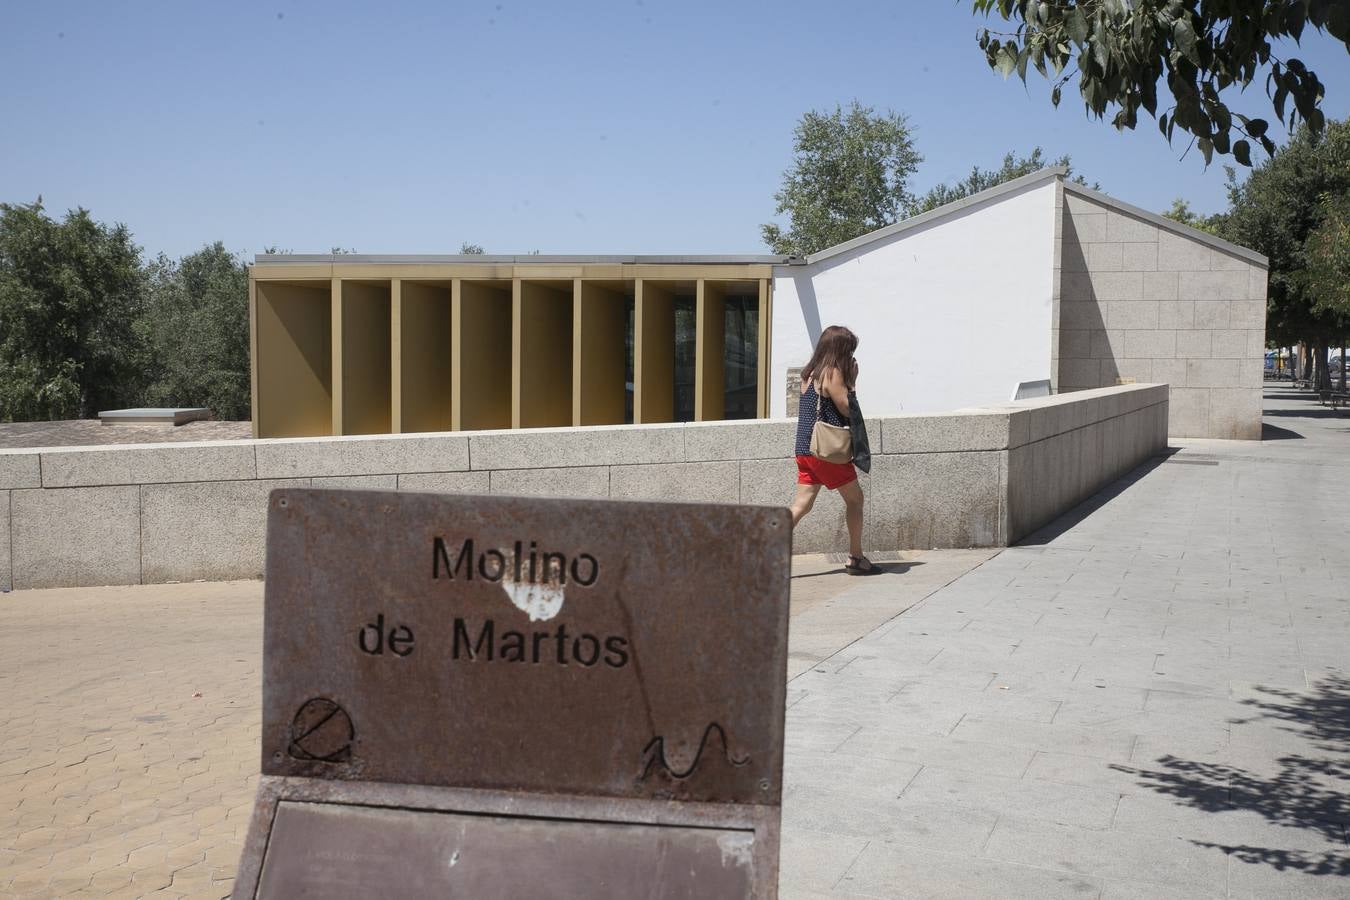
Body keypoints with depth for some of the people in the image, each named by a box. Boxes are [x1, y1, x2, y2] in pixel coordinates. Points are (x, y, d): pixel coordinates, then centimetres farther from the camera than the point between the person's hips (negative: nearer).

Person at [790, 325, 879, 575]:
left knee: (802, 504, 5)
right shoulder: (833, 373, -11)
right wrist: (852, 381, 0)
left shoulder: (809, 373, 14)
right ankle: (855, 558, 10)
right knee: (854, 498, 6)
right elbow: (847, 409, -11)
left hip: (804, 449, 8)